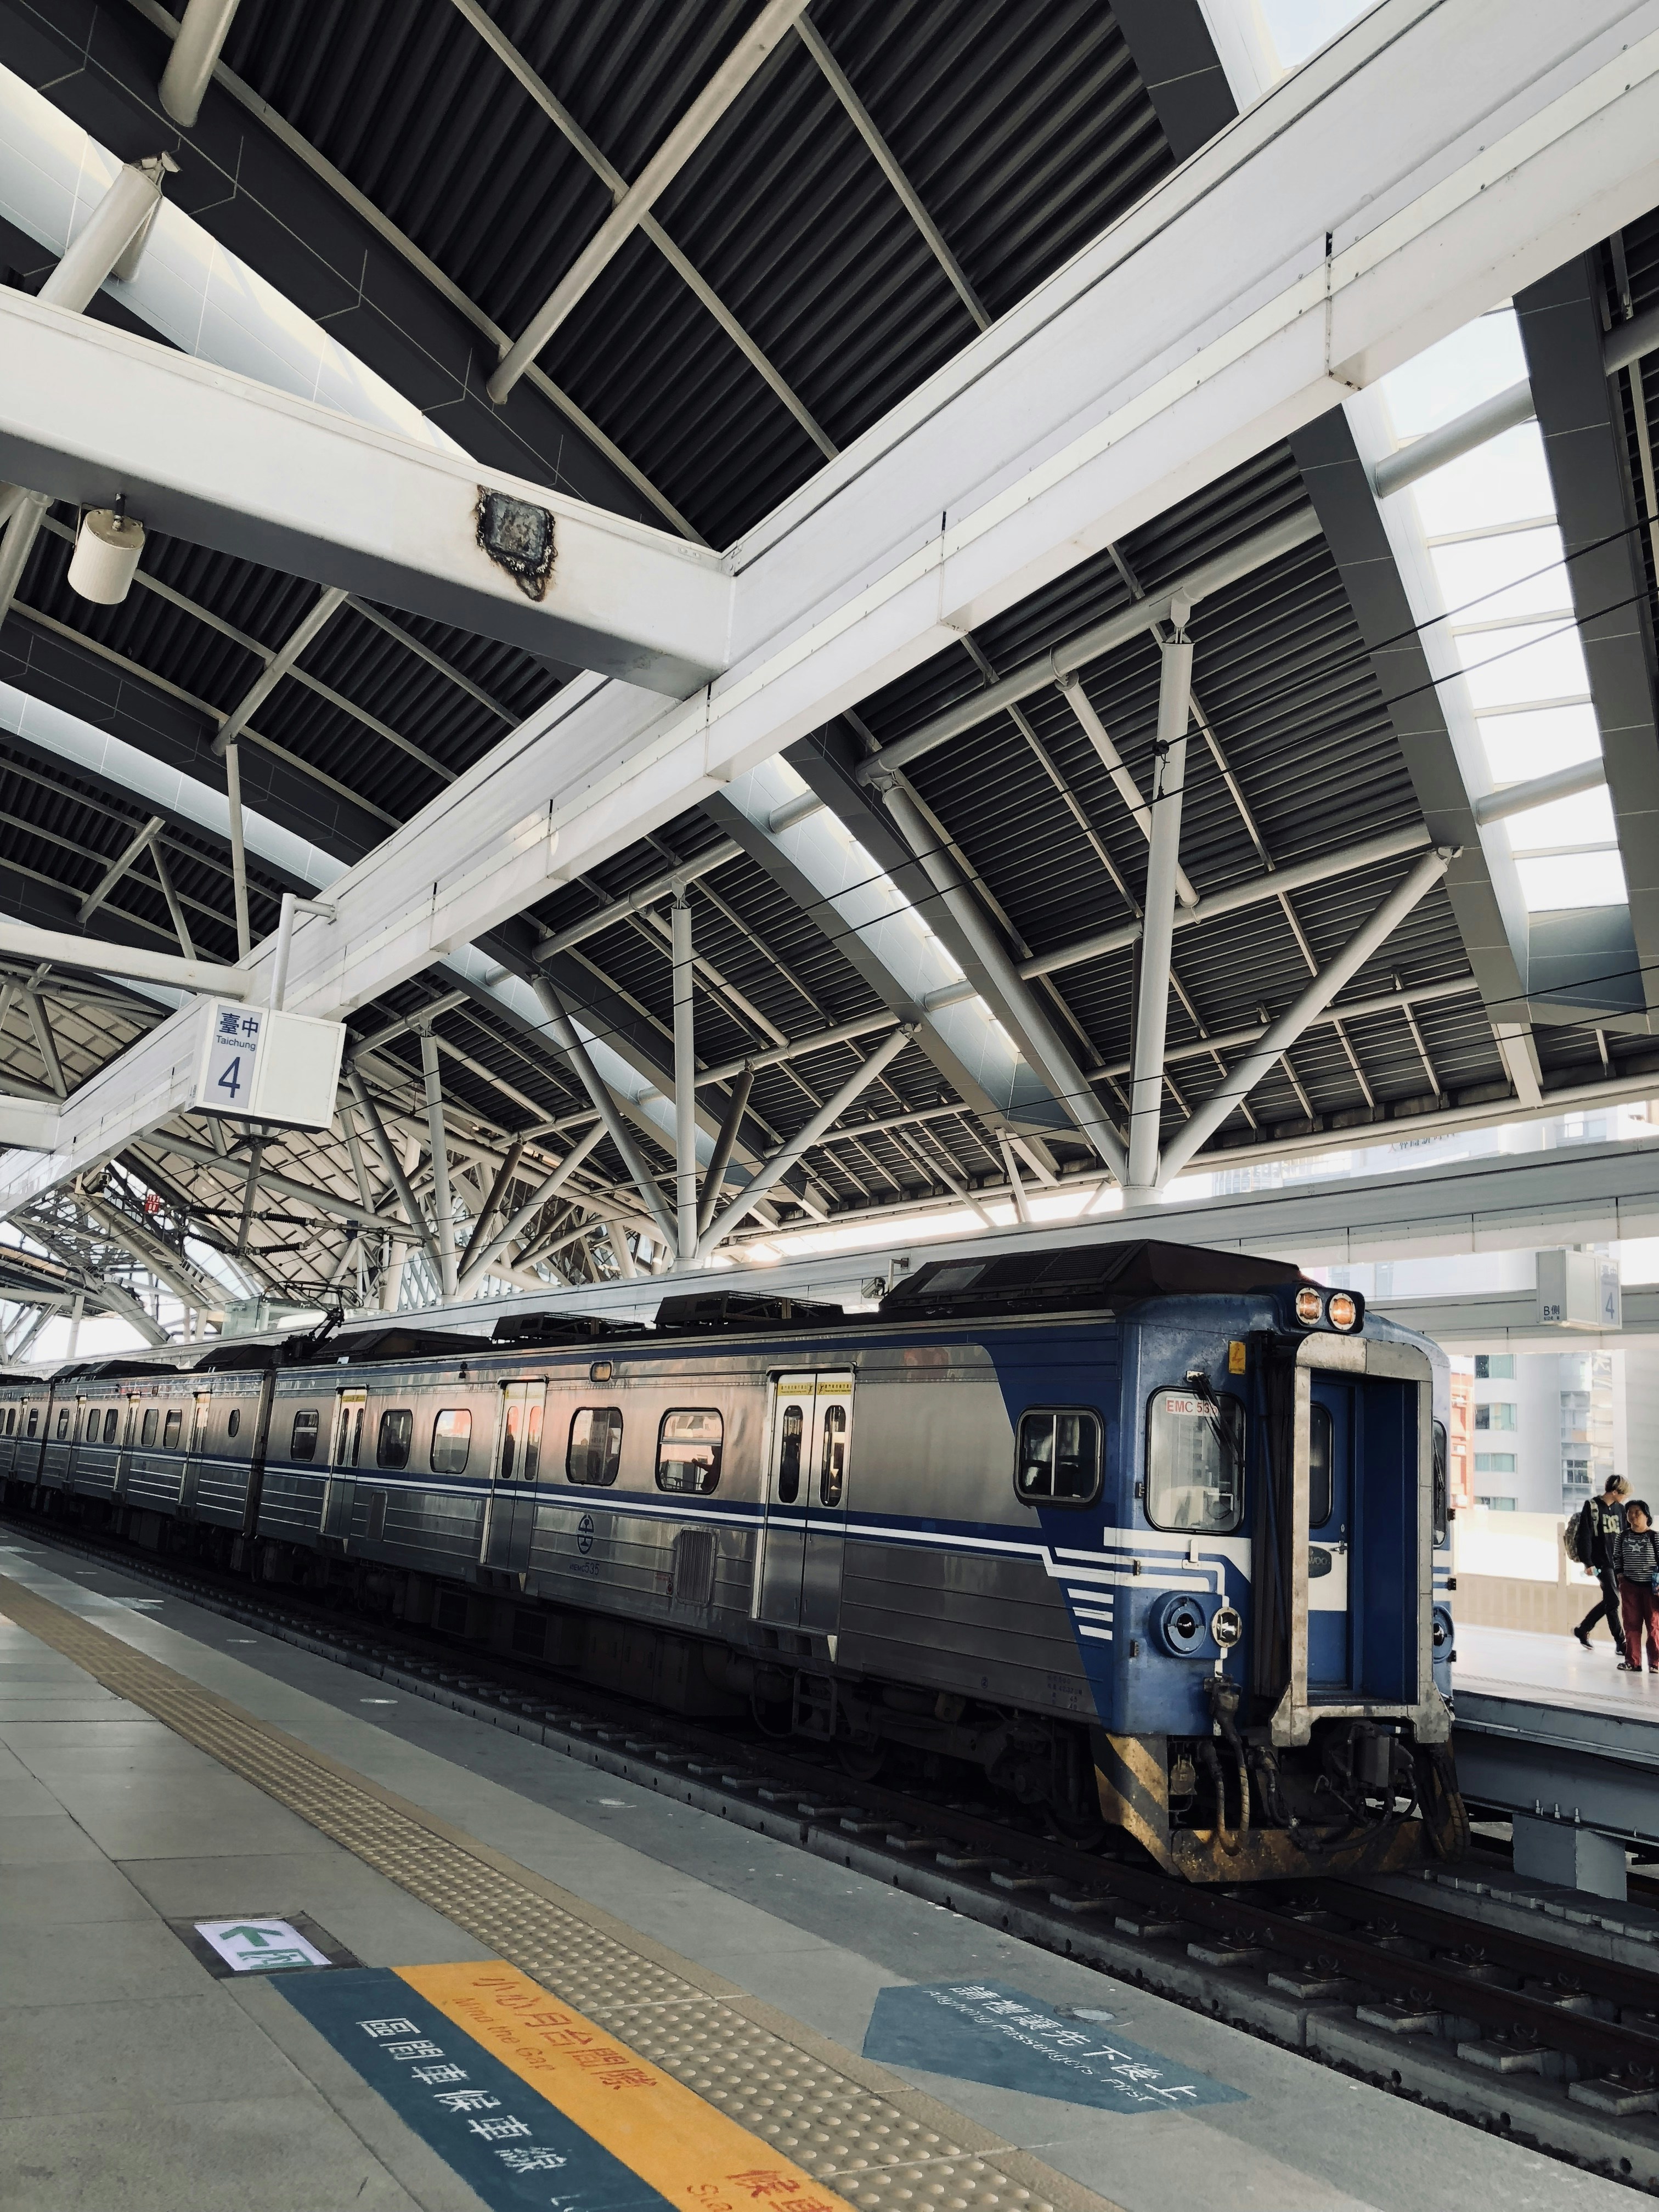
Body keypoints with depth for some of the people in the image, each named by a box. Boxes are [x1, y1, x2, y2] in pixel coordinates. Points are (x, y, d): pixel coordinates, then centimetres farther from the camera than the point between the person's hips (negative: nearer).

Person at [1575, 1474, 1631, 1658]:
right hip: (1602, 1563, -6)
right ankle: (1621, 1643, 3)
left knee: (1609, 1600, 10)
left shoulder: (1620, 1508, 9)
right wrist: (1589, 1563, -13)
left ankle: (1583, 1629, 26)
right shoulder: (1592, 1507, -8)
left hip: (1619, 1562, 6)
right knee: (1613, 1601, -6)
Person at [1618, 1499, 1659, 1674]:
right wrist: (1620, 1577, 1)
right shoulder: (1623, 1537, 5)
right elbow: (1618, 1559, 11)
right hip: (1630, 1586, 3)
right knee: (1631, 1624, 6)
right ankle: (1633, 1661, 11)